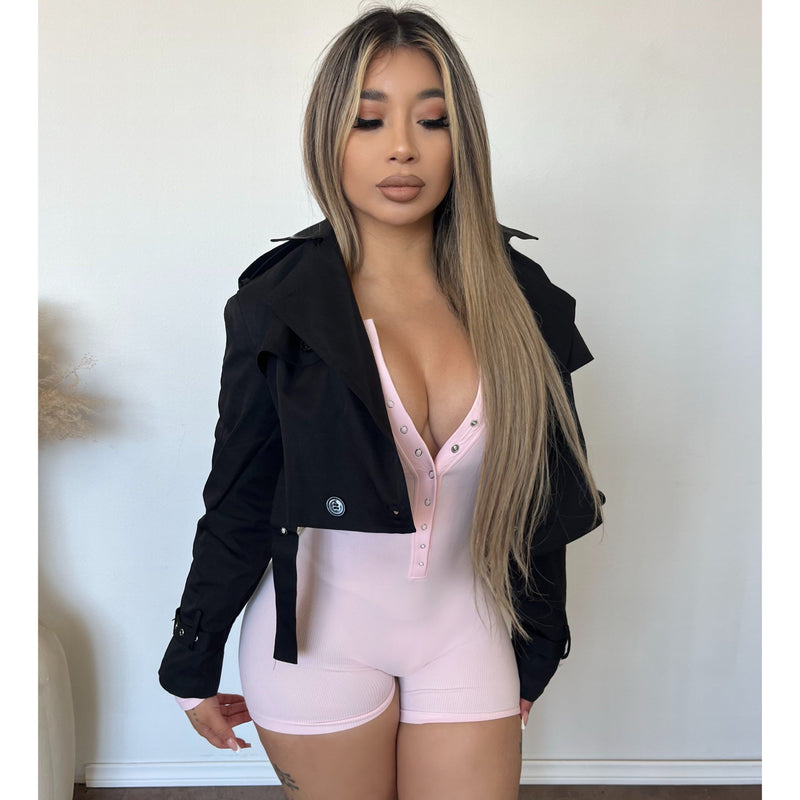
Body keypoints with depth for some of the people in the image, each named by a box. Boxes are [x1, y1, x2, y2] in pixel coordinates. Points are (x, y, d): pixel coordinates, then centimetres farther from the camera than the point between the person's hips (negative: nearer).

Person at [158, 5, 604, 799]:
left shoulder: (518, 300, -5)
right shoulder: (278, 304, -11)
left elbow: (541, 491, 4)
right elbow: (237, 503, -4)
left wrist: (533, 652, 10)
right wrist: (193, 668, 2)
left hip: (465, 628, 2)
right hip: (322, 635, -2)